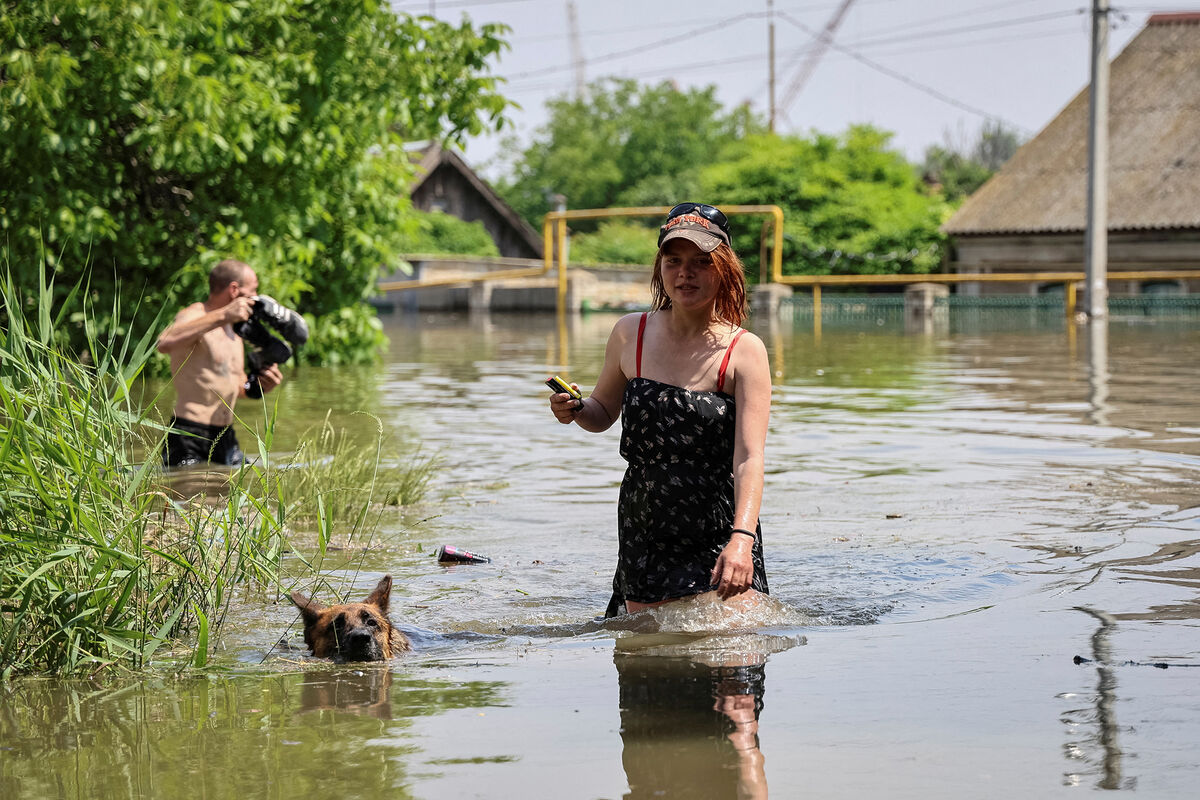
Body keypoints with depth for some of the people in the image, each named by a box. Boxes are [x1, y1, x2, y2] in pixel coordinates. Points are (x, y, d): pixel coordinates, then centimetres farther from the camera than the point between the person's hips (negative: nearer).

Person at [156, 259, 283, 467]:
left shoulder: (233, 331, 18)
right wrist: (222, 315, -37)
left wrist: (261, 384, 5)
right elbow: (164, 343, -34)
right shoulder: (195, 316, -10)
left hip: (226, 438, 8)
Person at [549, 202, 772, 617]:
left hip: (720, 538, -3)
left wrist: (741, 538, -34)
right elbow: (603, 413, 18)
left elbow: (749, 457, -19)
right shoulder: (630, 334, 1)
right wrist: (575, 411, -6)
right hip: (644, 534, 3)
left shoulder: (744, 352, -10)